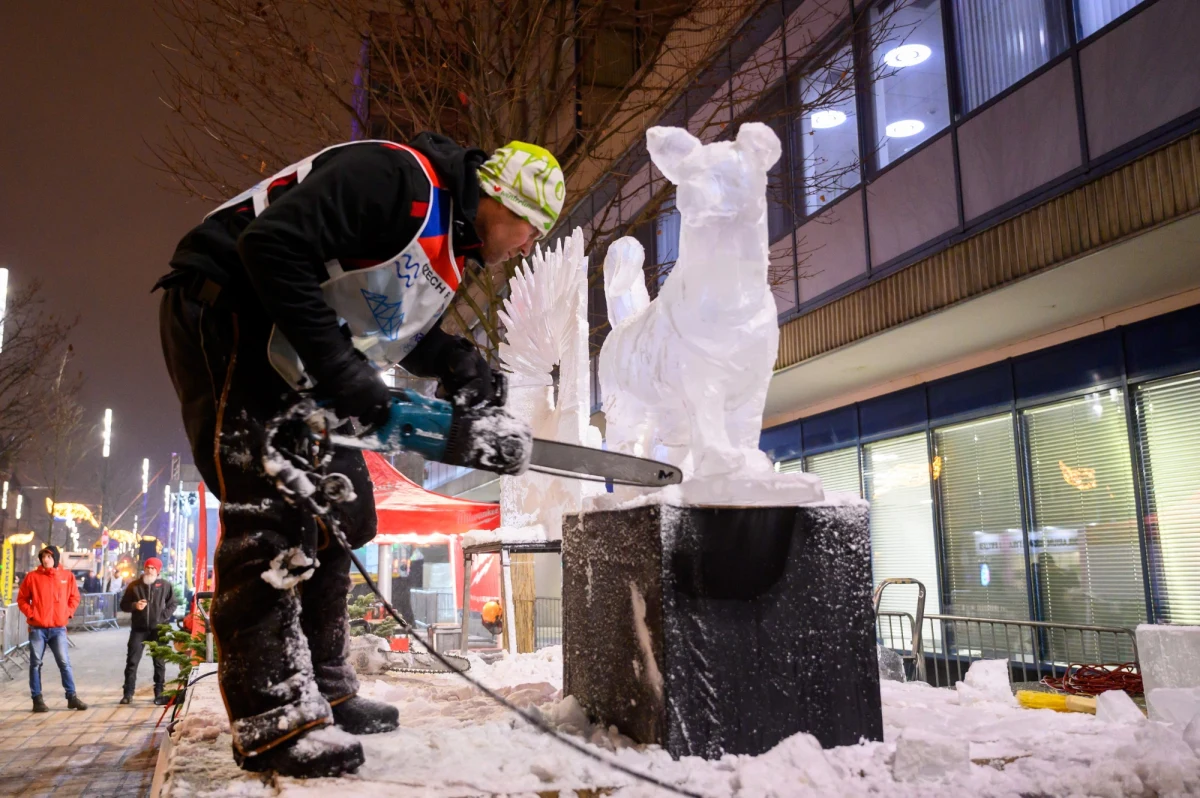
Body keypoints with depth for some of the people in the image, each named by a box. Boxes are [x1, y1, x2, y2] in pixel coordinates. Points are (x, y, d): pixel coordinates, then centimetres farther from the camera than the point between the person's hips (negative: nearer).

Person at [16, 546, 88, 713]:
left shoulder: (67, 576, 3)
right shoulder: (32, 576, -1)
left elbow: (74, 597, 12)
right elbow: (22, 599, 5)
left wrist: (67, 613, 0)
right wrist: (30, 613, -6)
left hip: (58, 628, 1)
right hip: (37, 628, -1)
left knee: (64, 662, 1)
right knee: (36, 663, 4)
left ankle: (72, 697, 6)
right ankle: (37, 700, 12)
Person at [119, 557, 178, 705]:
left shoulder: (166, 586, 1)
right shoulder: (134, 585, 5)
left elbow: (173, 604, 4)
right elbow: (123, 605, 9)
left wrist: (163, 617, -10)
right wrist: (134, 605, -12)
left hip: (158, 629, -1)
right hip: (138, 628, 1)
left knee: (159, 662, 4)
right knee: (132, 661, 0)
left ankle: (159, 693, 11)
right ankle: (128, 693, 7)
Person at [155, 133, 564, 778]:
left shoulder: (453, 248, 10)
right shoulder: (397, 177, -20)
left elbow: (404, 327, 19)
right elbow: (273, 243, -28)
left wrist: (460, 362, -2)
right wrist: (340, 369, -28)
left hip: (290, 362, 10)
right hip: (224, 308, -10)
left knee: (339, 503, 8)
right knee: (271, 501, -17)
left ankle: (324, 689, 16)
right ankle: (273, 718, -13)